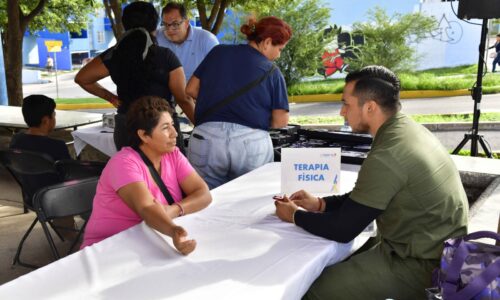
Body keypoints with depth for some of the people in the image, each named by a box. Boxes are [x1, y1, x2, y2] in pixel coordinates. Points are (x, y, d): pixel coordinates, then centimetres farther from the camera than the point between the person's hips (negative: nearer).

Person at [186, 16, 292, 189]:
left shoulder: (218, 52, 10)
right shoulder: (271, 71, 3)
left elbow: (191, 90, 12)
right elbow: (280, 121, 0)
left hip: (207, 136, 2)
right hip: (252, 142, -1)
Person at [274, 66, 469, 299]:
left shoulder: (387, 157, -27)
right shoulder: (410, 130, 3)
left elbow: (342, 230, -19)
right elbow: (363, 198, 14)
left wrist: (295, 216, -3)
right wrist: (320, 204, 7)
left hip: (422, 267, -9)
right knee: (338, 270, 16)